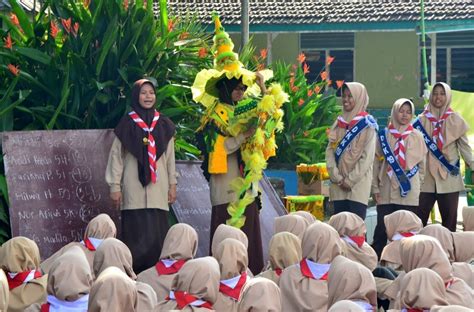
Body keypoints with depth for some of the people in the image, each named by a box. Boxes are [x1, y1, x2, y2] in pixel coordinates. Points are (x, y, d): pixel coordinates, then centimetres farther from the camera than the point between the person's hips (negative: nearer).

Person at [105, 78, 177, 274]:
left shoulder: (164, 125, 10)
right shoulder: (126, 125, 3)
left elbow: (170, 156, 14)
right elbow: (116, 156, 2)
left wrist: (172, 184, 11)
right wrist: (115, 186, -2)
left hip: (157, 186, 2)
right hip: (134, 186, -2)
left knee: (157, 232, -3)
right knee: (135, 231, -6)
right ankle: (134, 272, -4)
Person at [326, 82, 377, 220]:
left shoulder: (367, 124, -2)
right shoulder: (338, 124, 13)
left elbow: (367, 157, -8)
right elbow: (330, 151, 7)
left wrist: (350, 180, -12)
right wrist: (337, 178, -6)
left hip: (358, 183, -5)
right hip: (339, 186, 5)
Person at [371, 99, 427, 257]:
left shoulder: (416, 136, 6)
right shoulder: (384, 135, 7)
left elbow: (422, 164, 12)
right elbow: (376, 162, 7)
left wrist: (418, 184, 9)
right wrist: (375, 188, 2)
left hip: (409, 190, 0)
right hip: (386, 190, 0)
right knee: (382, 227, -1)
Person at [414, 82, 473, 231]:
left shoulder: (455, 119, 4)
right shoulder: (422, 119, 6)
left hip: (449, 176, 0)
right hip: (426, 176, 1)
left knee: (449, 218, 3)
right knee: (419, 217, -2)